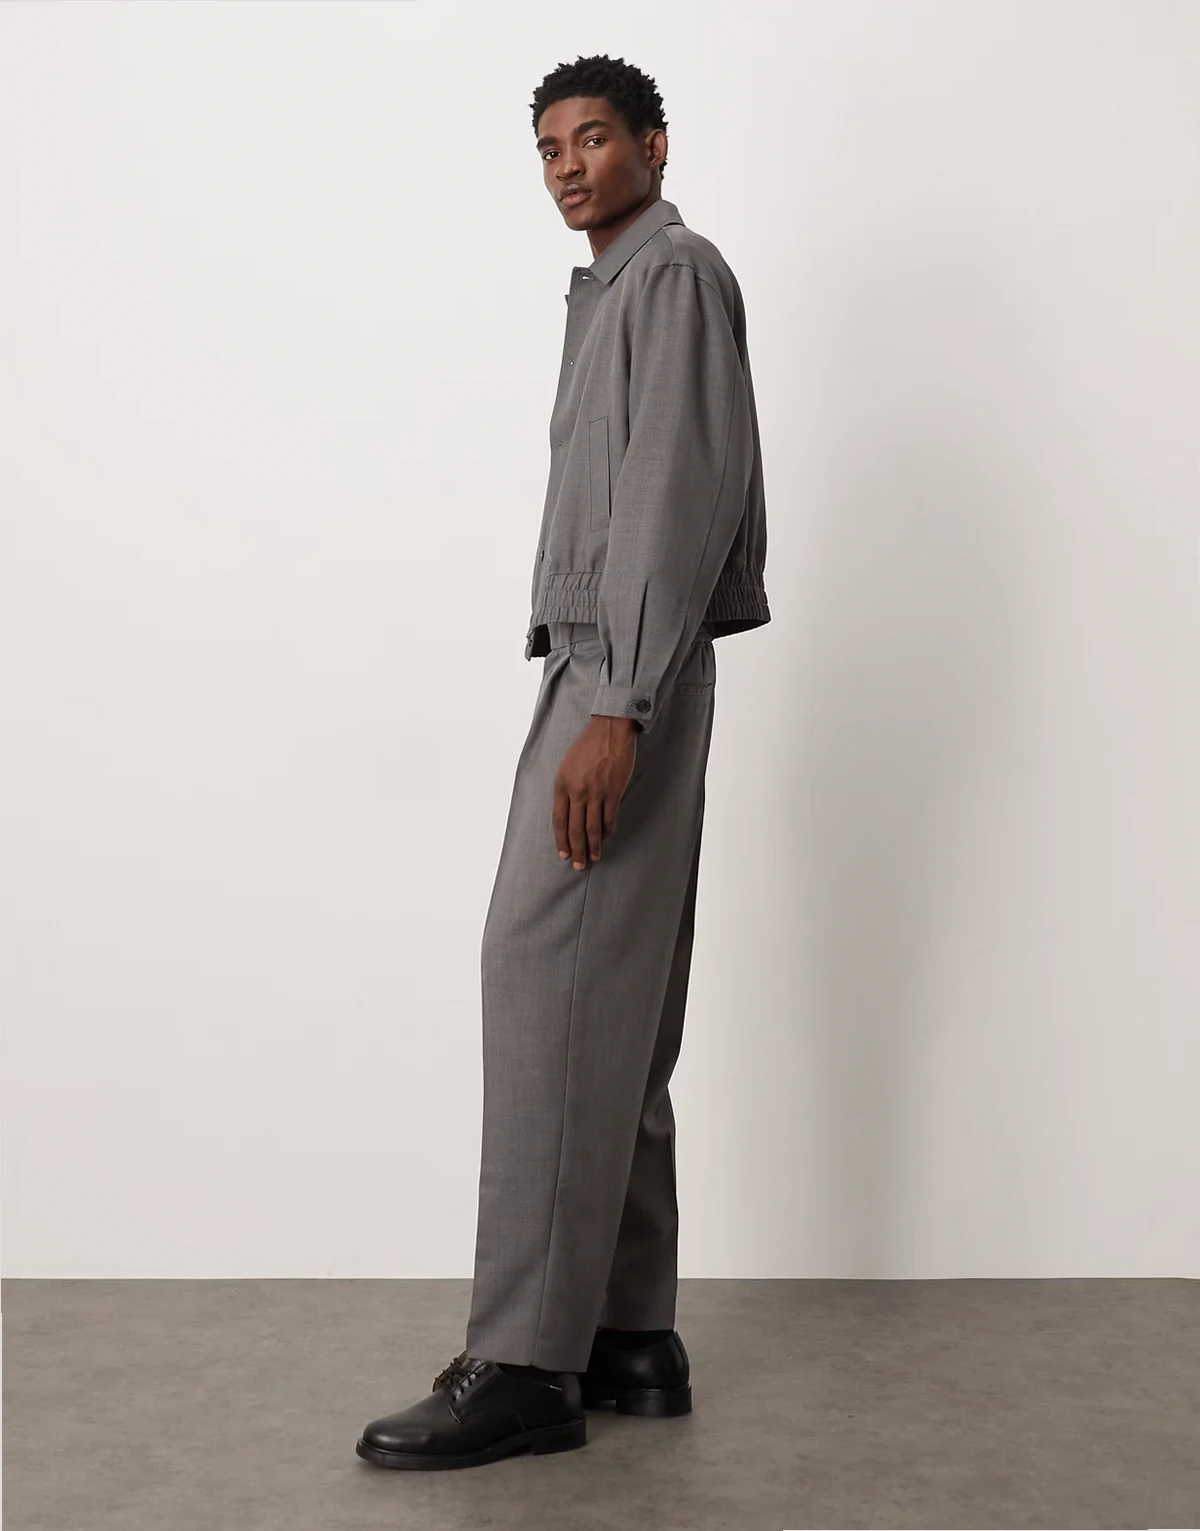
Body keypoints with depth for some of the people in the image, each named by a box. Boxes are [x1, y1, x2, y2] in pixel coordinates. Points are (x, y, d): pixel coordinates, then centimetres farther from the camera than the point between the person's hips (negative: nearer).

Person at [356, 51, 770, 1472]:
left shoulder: (675, 272, -4)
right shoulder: (614, 292, 25)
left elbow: (683, 493, -16)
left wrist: (617, 707, -24)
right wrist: (604, 704, 15)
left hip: (626, 677, -10)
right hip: (596, 671, 10)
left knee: (549, 980, -14)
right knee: (610, 1009, 6)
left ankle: (527, 1361, -13)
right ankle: (628, 1332, 10)